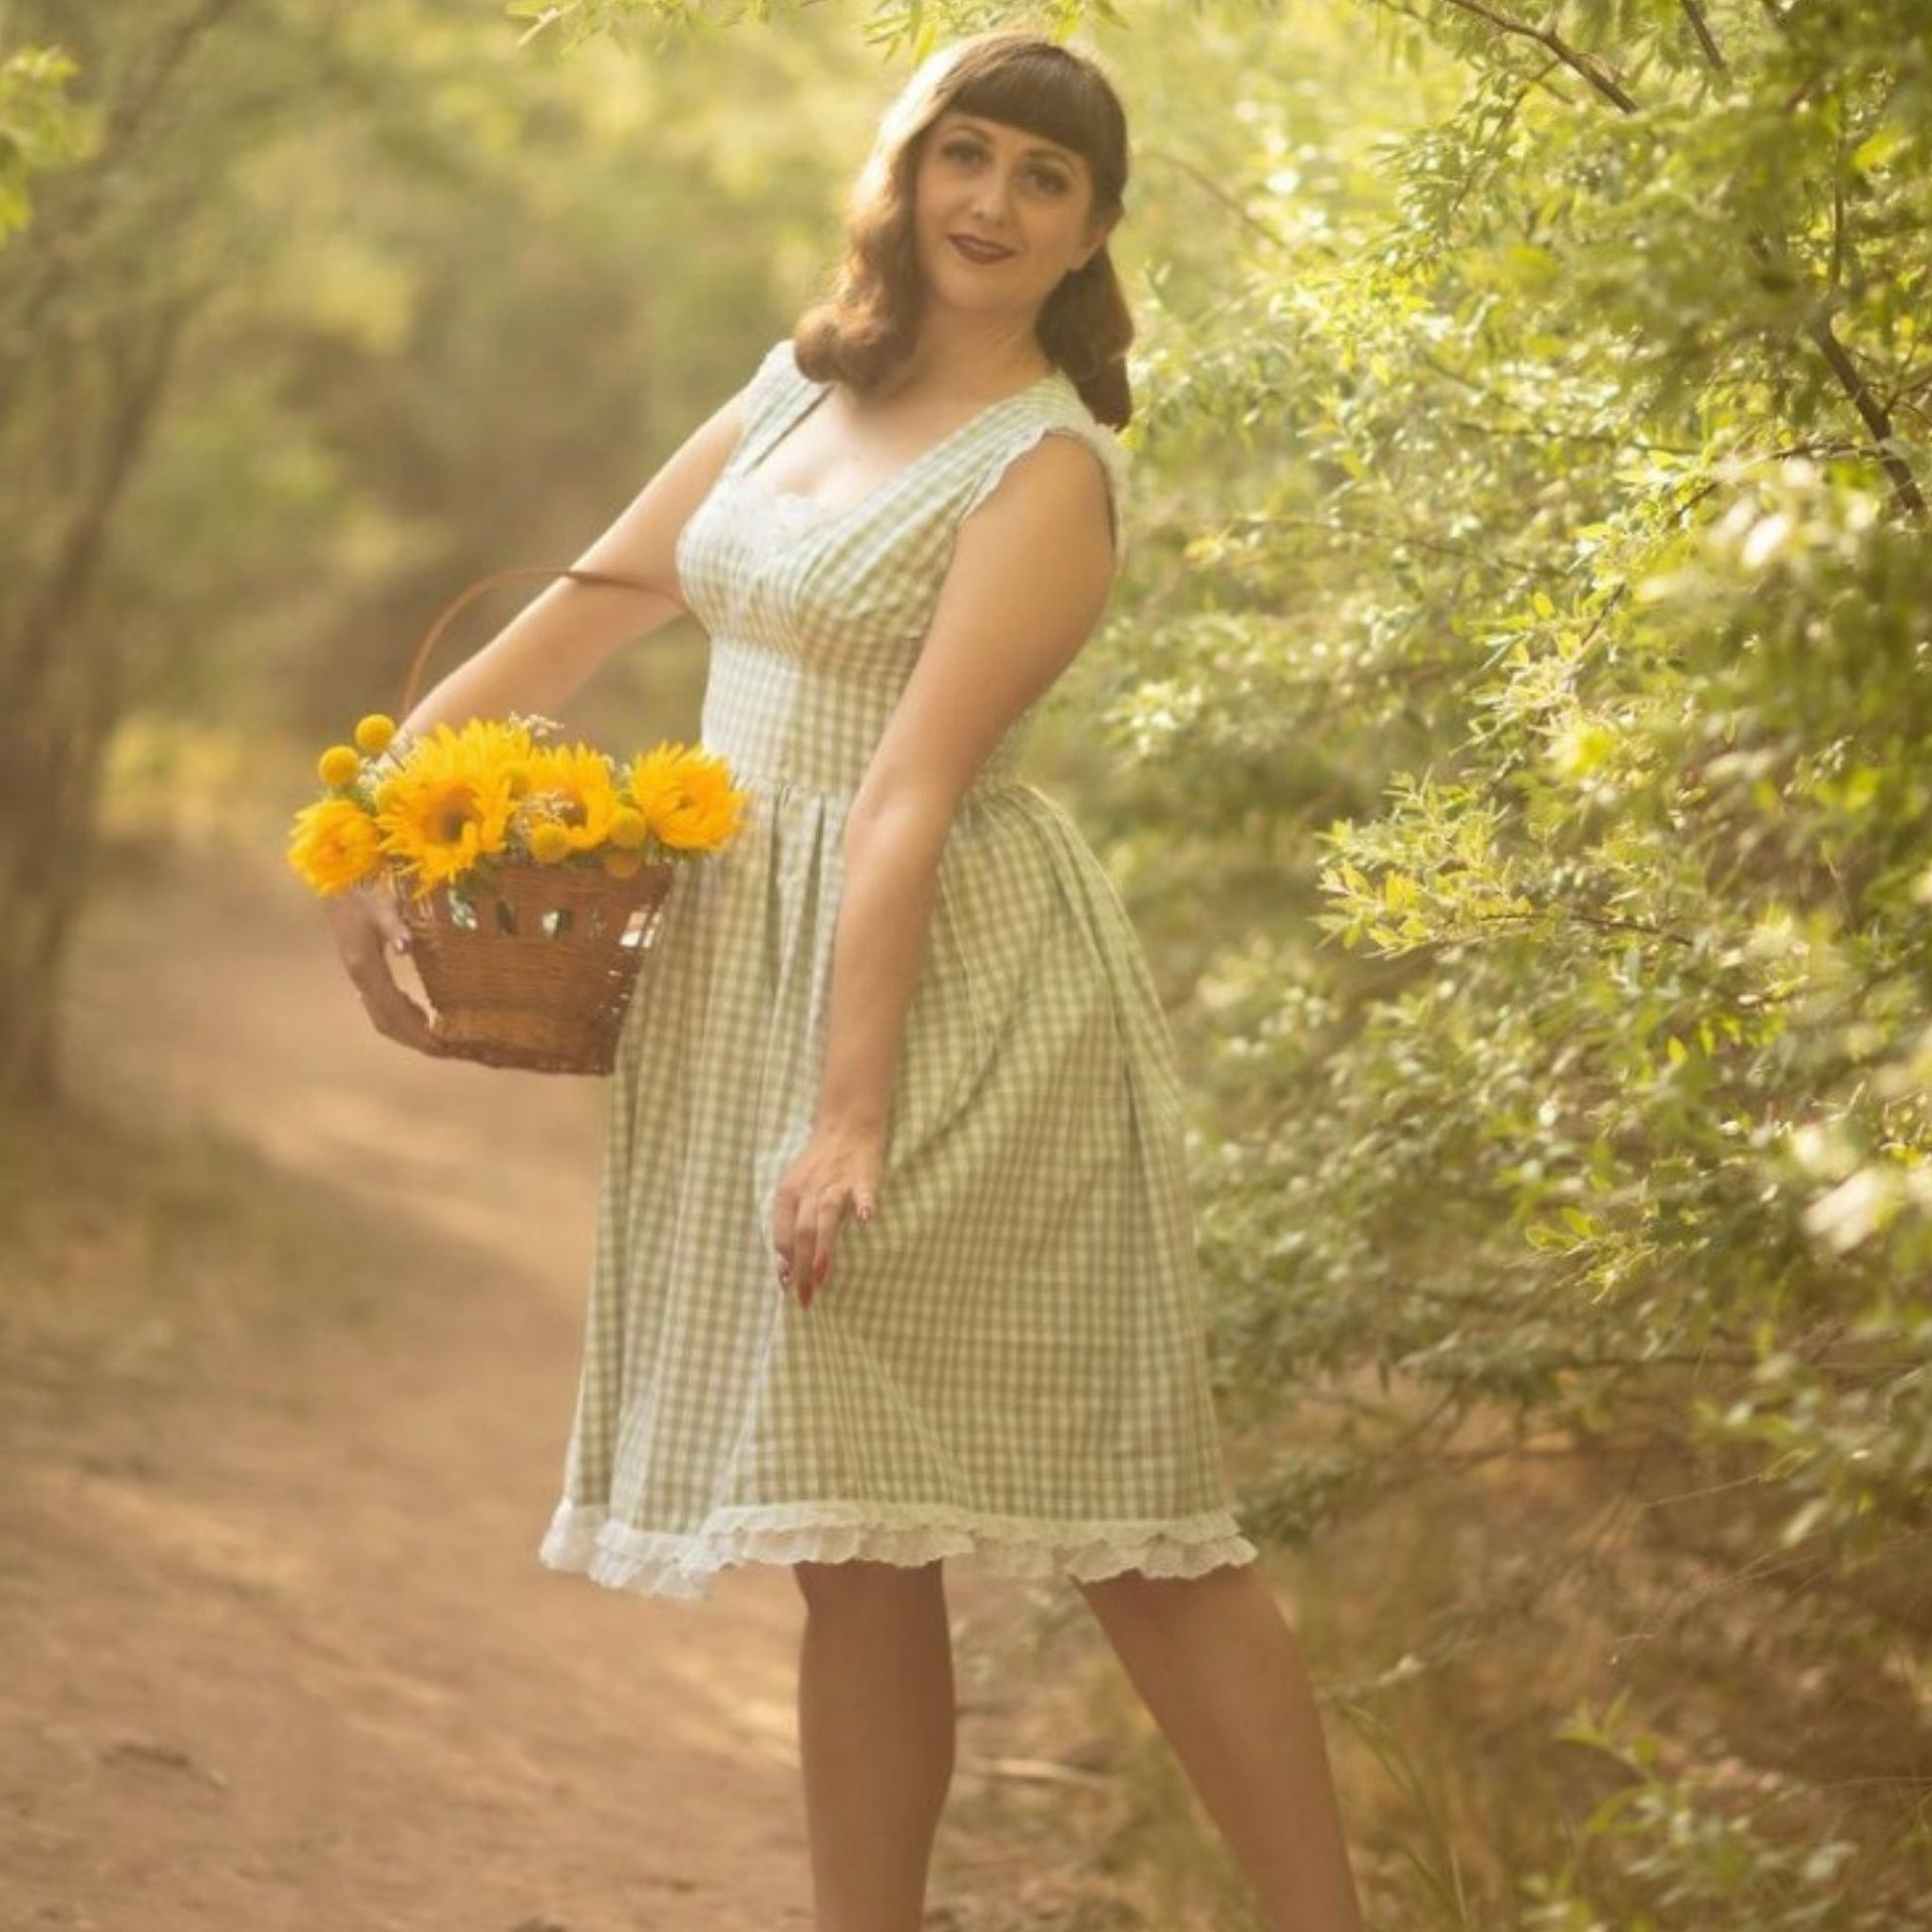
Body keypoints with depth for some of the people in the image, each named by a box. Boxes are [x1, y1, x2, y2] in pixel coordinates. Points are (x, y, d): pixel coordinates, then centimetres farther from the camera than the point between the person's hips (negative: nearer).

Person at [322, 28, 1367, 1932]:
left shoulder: (1048, 469, -9)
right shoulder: (802, 394, 12)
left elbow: (912, 794, -18)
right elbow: (589, 607, 16)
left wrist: (854, 1111, -23)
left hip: (948, 990, -7)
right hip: (746, 978, 7)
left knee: (1121, 1522, -5)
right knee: (854, 1537, 8)